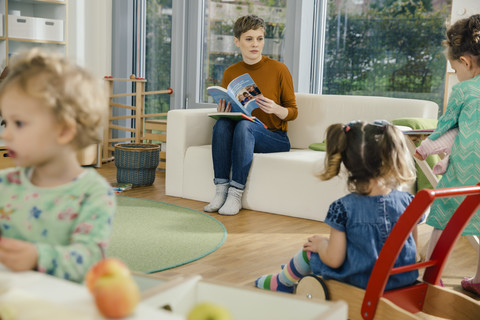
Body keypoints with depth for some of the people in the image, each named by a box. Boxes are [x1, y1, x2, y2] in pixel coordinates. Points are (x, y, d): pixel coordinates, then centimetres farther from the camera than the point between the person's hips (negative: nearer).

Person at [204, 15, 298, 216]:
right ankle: (221, 191, -27)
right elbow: (224, 112, 13)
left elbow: (292, 112, -1)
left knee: (244, 124, -34)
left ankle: (236, 194, -31)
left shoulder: (278, 69, -5)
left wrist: (275, 109, -23)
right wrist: (222, 113, -11)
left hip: (275, 138, -3)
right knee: (222, 124, -29)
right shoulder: (230, 73, 6)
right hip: (242, 137, 3)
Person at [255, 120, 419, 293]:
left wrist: (321, 243, 1)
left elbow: (334, 260, -20)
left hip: (359, 282, -5)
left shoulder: (344, 207, -23)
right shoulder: (407, 201, -14)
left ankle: (281, 283, 46)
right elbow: (413, 244, 1)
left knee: (310, 251, 18)